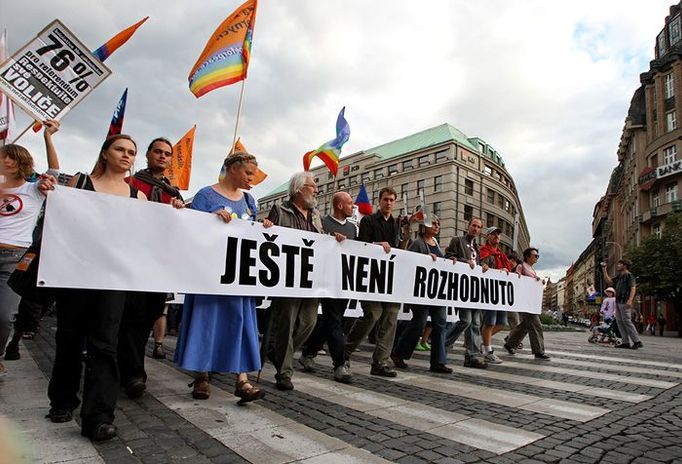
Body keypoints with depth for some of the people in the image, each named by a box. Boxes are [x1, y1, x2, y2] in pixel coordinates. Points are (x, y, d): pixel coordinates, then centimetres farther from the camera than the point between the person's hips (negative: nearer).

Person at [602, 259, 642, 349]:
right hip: (618, 302, 9)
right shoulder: (619, 276, 19)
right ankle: (626, 342, 6)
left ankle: (637, 341, -7)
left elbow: (633, 288, -15)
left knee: (626, 321, -12)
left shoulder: (629, 275, -6)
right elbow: (609, 281, 23)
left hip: (625, 302, -9)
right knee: (619, 322, 5)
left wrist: (630, 300, -26)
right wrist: (604, 270, 15)